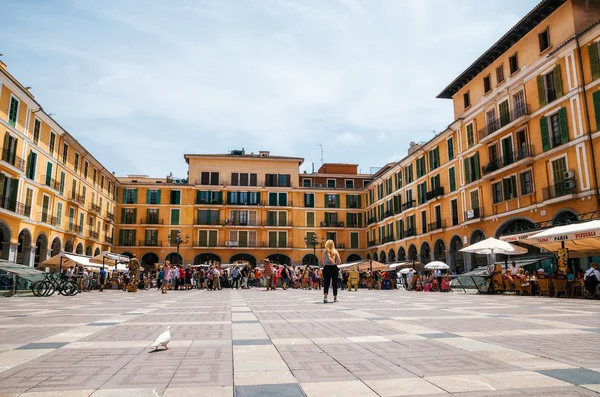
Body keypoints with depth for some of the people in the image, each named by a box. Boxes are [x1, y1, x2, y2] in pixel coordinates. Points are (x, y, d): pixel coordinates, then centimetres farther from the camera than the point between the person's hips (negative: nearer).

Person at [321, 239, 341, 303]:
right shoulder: (335, 252, -3)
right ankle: (335, 298, 17)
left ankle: (325, 296, -14)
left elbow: (323, 261, 0)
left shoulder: (324, 251, -2)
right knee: (335, 283, 10)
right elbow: (339, 261, -4)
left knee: (326, 283, 5)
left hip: (326, 268, 0)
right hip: (334, 268, 0)